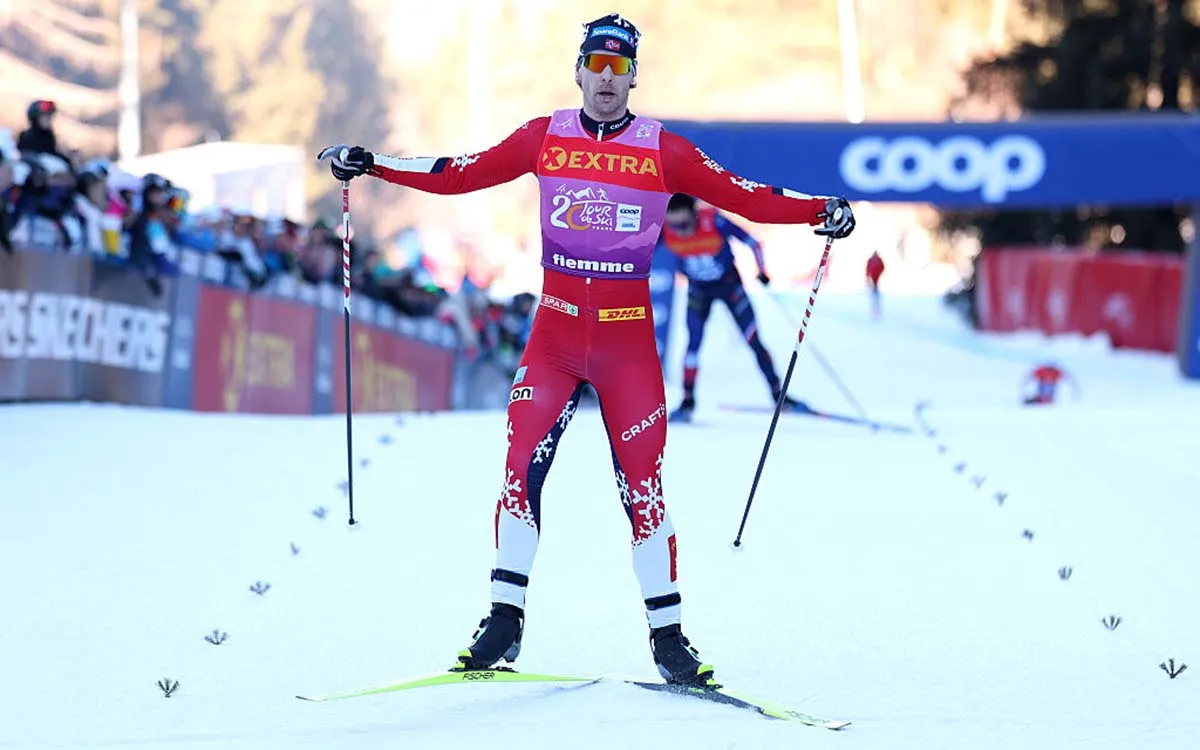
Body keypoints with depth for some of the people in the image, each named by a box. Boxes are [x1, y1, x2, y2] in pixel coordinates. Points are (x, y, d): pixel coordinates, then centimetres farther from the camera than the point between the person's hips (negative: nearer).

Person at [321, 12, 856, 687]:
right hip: (555, 332, 1)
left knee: (642, 485, -4)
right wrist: (369, 165, 2)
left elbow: (743, 196, -4)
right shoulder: (544, 139, 5)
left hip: (629, 339, -1)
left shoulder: (663, 151, 0)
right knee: (521, 467, -10)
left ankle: (668, 635, 4)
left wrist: (820, 211, -16)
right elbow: (457, 175, 8)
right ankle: (504, 622, -1)